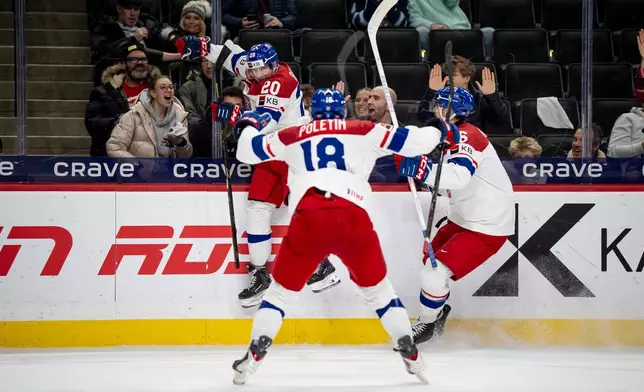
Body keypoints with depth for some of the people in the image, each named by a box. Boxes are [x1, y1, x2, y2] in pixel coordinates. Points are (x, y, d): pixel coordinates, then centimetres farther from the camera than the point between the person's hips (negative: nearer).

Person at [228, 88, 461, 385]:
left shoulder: (292, 136, 22)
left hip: (308, 219, 0)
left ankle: (254, 355, 4)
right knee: (377, 287, 20)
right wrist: (440, 132, 35)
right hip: (353, 218, 0)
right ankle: (410, 354, 16)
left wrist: (248, 125, 52)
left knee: (282, 289, 16)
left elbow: (246, 151, 31)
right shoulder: (363, 131, 18)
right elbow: (409, 141, 15)